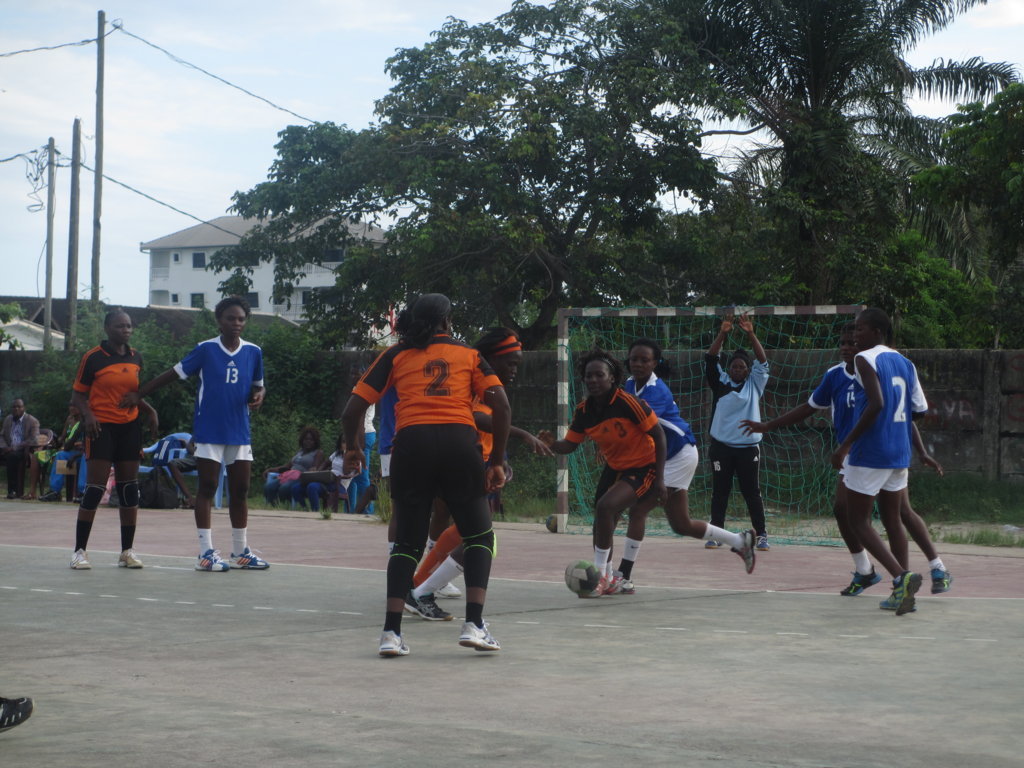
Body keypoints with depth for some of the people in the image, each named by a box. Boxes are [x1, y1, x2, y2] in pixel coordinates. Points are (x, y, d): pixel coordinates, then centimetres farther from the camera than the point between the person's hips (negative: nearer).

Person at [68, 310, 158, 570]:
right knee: (95, 488, -9)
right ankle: (80, 551, 0)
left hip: (130, 427, 5)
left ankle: (127, 551, 13)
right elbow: (77, 394, -2)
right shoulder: (93, 358, -6)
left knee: (129, 487, 6)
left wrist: (150, 411, 6)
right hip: (101, 426, -5)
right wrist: (87, 414, -20)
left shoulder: (136, 358, 10)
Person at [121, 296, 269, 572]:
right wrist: (138, 394, -3)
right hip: (208, 432, -4)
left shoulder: (253, 352, 5)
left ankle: (240, 552, 17)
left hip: (240, 432, 4)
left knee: (240, 491, 8)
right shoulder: (206, 349, -5)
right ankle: (206, 552, 0)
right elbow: (174, 373, -1)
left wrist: (258, 395, -8)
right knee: (207, 488, -2)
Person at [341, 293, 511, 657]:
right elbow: (502, 407, 4)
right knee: (479, 536, 16)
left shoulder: (395, 355, 18)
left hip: (410, 443, 1)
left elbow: (352, 411, 12)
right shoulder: (468, 354, 18)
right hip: (459, 442, -1)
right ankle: (474, 624, 2)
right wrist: (497, 461, 10)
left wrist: (353, 449, 29)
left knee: (407, 543, 13)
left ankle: (391, 631, 1)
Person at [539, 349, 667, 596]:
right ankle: (609, 579, 36)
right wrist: (552, 444, -22)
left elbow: (658, 435, -18)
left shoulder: (627, 402, -25)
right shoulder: (584, 411, -7)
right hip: (614, 468, 7)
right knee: (602, 523, 12)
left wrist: (660, 478, -18)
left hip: (643, 468, -7)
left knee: (606, 506, -26)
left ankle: (600, 575, -14)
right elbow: (569, 444, 2)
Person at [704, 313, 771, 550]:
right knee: (719, 492, 4)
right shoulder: (720, 381, 7)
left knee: (752, 493, 2)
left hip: (748, 447, -1)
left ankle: (761, 535, 7)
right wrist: (722, 334, -16)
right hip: (721, 446, 1)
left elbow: (762, 361, -4)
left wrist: (750, 334, -15)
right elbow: (710, 359, -4)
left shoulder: (754, 384, 7)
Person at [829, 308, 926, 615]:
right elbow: (920, 410, 10)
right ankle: (901, 592, 12)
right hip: (899, 453, 7)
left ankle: (901, 577, -17)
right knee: (892, 520, 15)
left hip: (870, 452, -7)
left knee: (858, 521, 1)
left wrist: (846, 444, -19)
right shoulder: (905, 363, 12)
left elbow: (876, 403, -23)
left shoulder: (865, 359, -11)